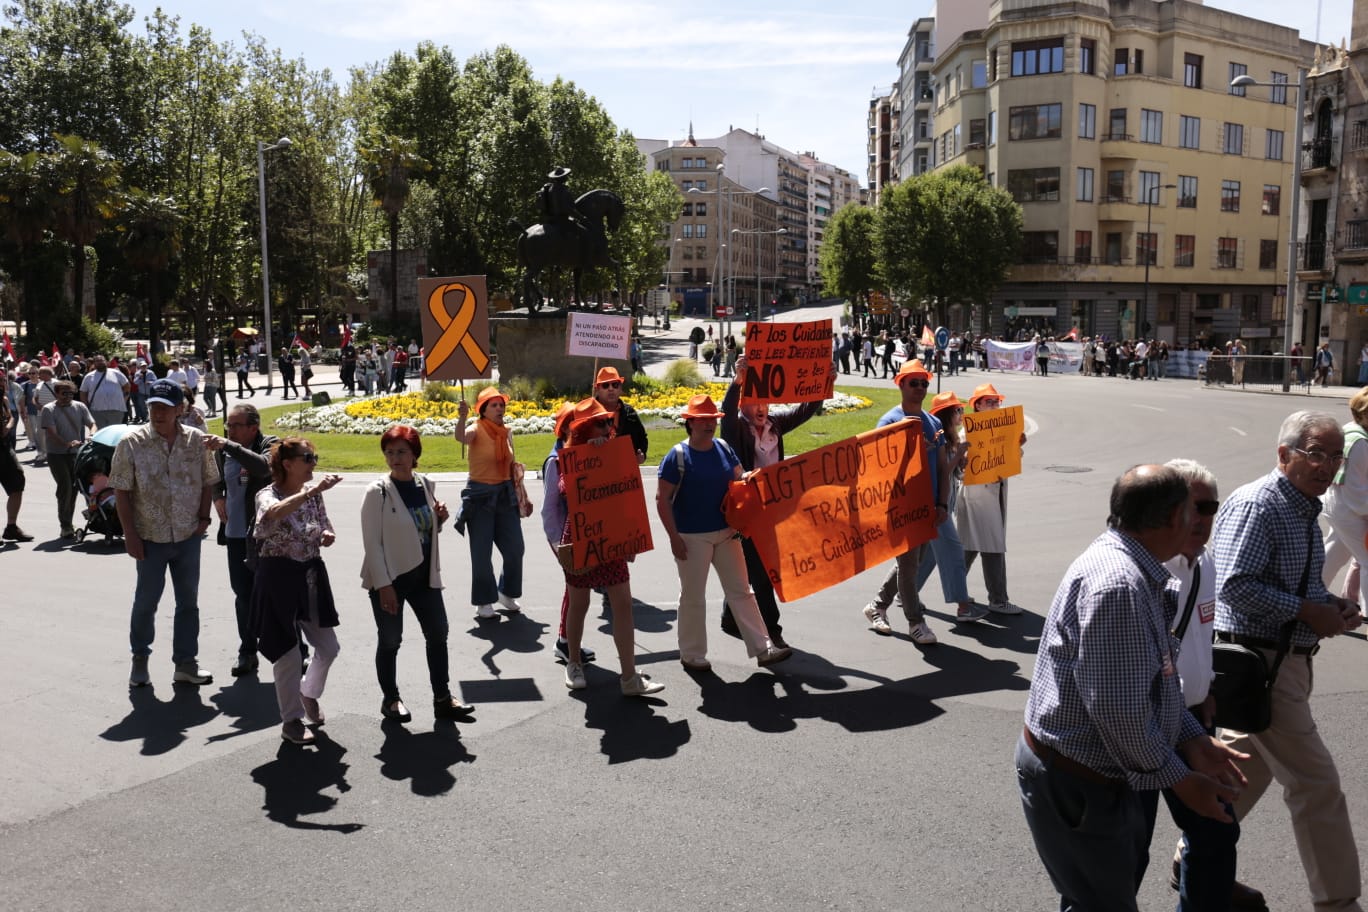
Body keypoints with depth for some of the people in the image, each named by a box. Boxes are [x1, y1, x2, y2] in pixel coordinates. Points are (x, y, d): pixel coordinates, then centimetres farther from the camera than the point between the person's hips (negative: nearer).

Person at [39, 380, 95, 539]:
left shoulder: (79, 407, 7)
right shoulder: (49, 409, -5)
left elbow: (92, 424, 3)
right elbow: (51, 433, -15)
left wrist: (91, 437, -21)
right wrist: (67, 444, -32)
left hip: (76, 454, 4)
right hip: (57, 455, -4)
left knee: (74, 488, 9)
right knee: (65, 487, -13)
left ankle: (68, 524, 23)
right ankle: (65, 526, -7)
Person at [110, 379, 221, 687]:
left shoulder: (196, 440, -3)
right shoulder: (132, 442, -10)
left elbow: (207, 482, 8)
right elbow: (121, 491, -7)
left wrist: (203, 518, -2)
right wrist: (130, 534, -10)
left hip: (188, 536, 2)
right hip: (150, 537, -2)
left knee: (188, 601, 9)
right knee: (146, 600, 7)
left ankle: (186, 663, 20)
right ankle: (139, 660, 27)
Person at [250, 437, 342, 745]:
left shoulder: (313, 493, 4)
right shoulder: (268, 495, -13)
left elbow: (324, 525, 19)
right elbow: (274, 514, -39)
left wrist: (327, 534, -5)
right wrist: (313, 490, -44)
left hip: (312, 575, 6)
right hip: (279, 578, -6)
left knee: (328, 647, 11)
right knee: (287, 653, 3)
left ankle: (309, 693, 40)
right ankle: (291, 720, 20)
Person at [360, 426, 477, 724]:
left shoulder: (426, 485, 2)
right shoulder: (377, 492, -14)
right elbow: (372, 542, -15)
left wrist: (439, 519, -6)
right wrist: (383, 584, -19)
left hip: (424, 575, 5)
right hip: (390, 578, -5)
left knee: (438, 634, 8)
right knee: (390, 641, 8)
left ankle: (442, 699, 20)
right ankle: (390, 699, 27)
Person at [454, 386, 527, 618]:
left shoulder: (506, 432, 7)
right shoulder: (477, 430, -10)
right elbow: (460, 437, -35)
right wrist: (462, 416, -55)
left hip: (505, 495, 5)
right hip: (480, 496, -5)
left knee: (515, 549, 7)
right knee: (482, 553, 2)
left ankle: (507, 593, 28)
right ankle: (483, 601, 16)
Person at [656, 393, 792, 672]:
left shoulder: (724, 448, 4)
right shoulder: (677, 456, -11)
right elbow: (662, 499, -11)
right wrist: (674, 537, -14)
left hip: (726, 533, 5)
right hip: (692, 537, -5)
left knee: (741, 591, 9)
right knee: (693, 596, 6)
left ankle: (762, 649, 14)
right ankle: (691, 654, 21)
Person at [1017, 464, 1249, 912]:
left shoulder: (1137, 572, 6)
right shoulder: (1117, 583, -28)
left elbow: (1149, 678, 14)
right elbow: (1118, 709, -29)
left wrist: (1193, 740, 5)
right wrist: (1179, 779, -16)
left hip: (1107, 771, 10)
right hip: (1076, 782, -10)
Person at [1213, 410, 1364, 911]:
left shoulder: (1304, 509, 13)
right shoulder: (1256, 506, -18)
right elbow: (1234, 585, -26)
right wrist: (1307, 611, -20)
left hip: (1285, 659, 10)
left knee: (1246, 764, 20)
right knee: (1315, 781, -1)